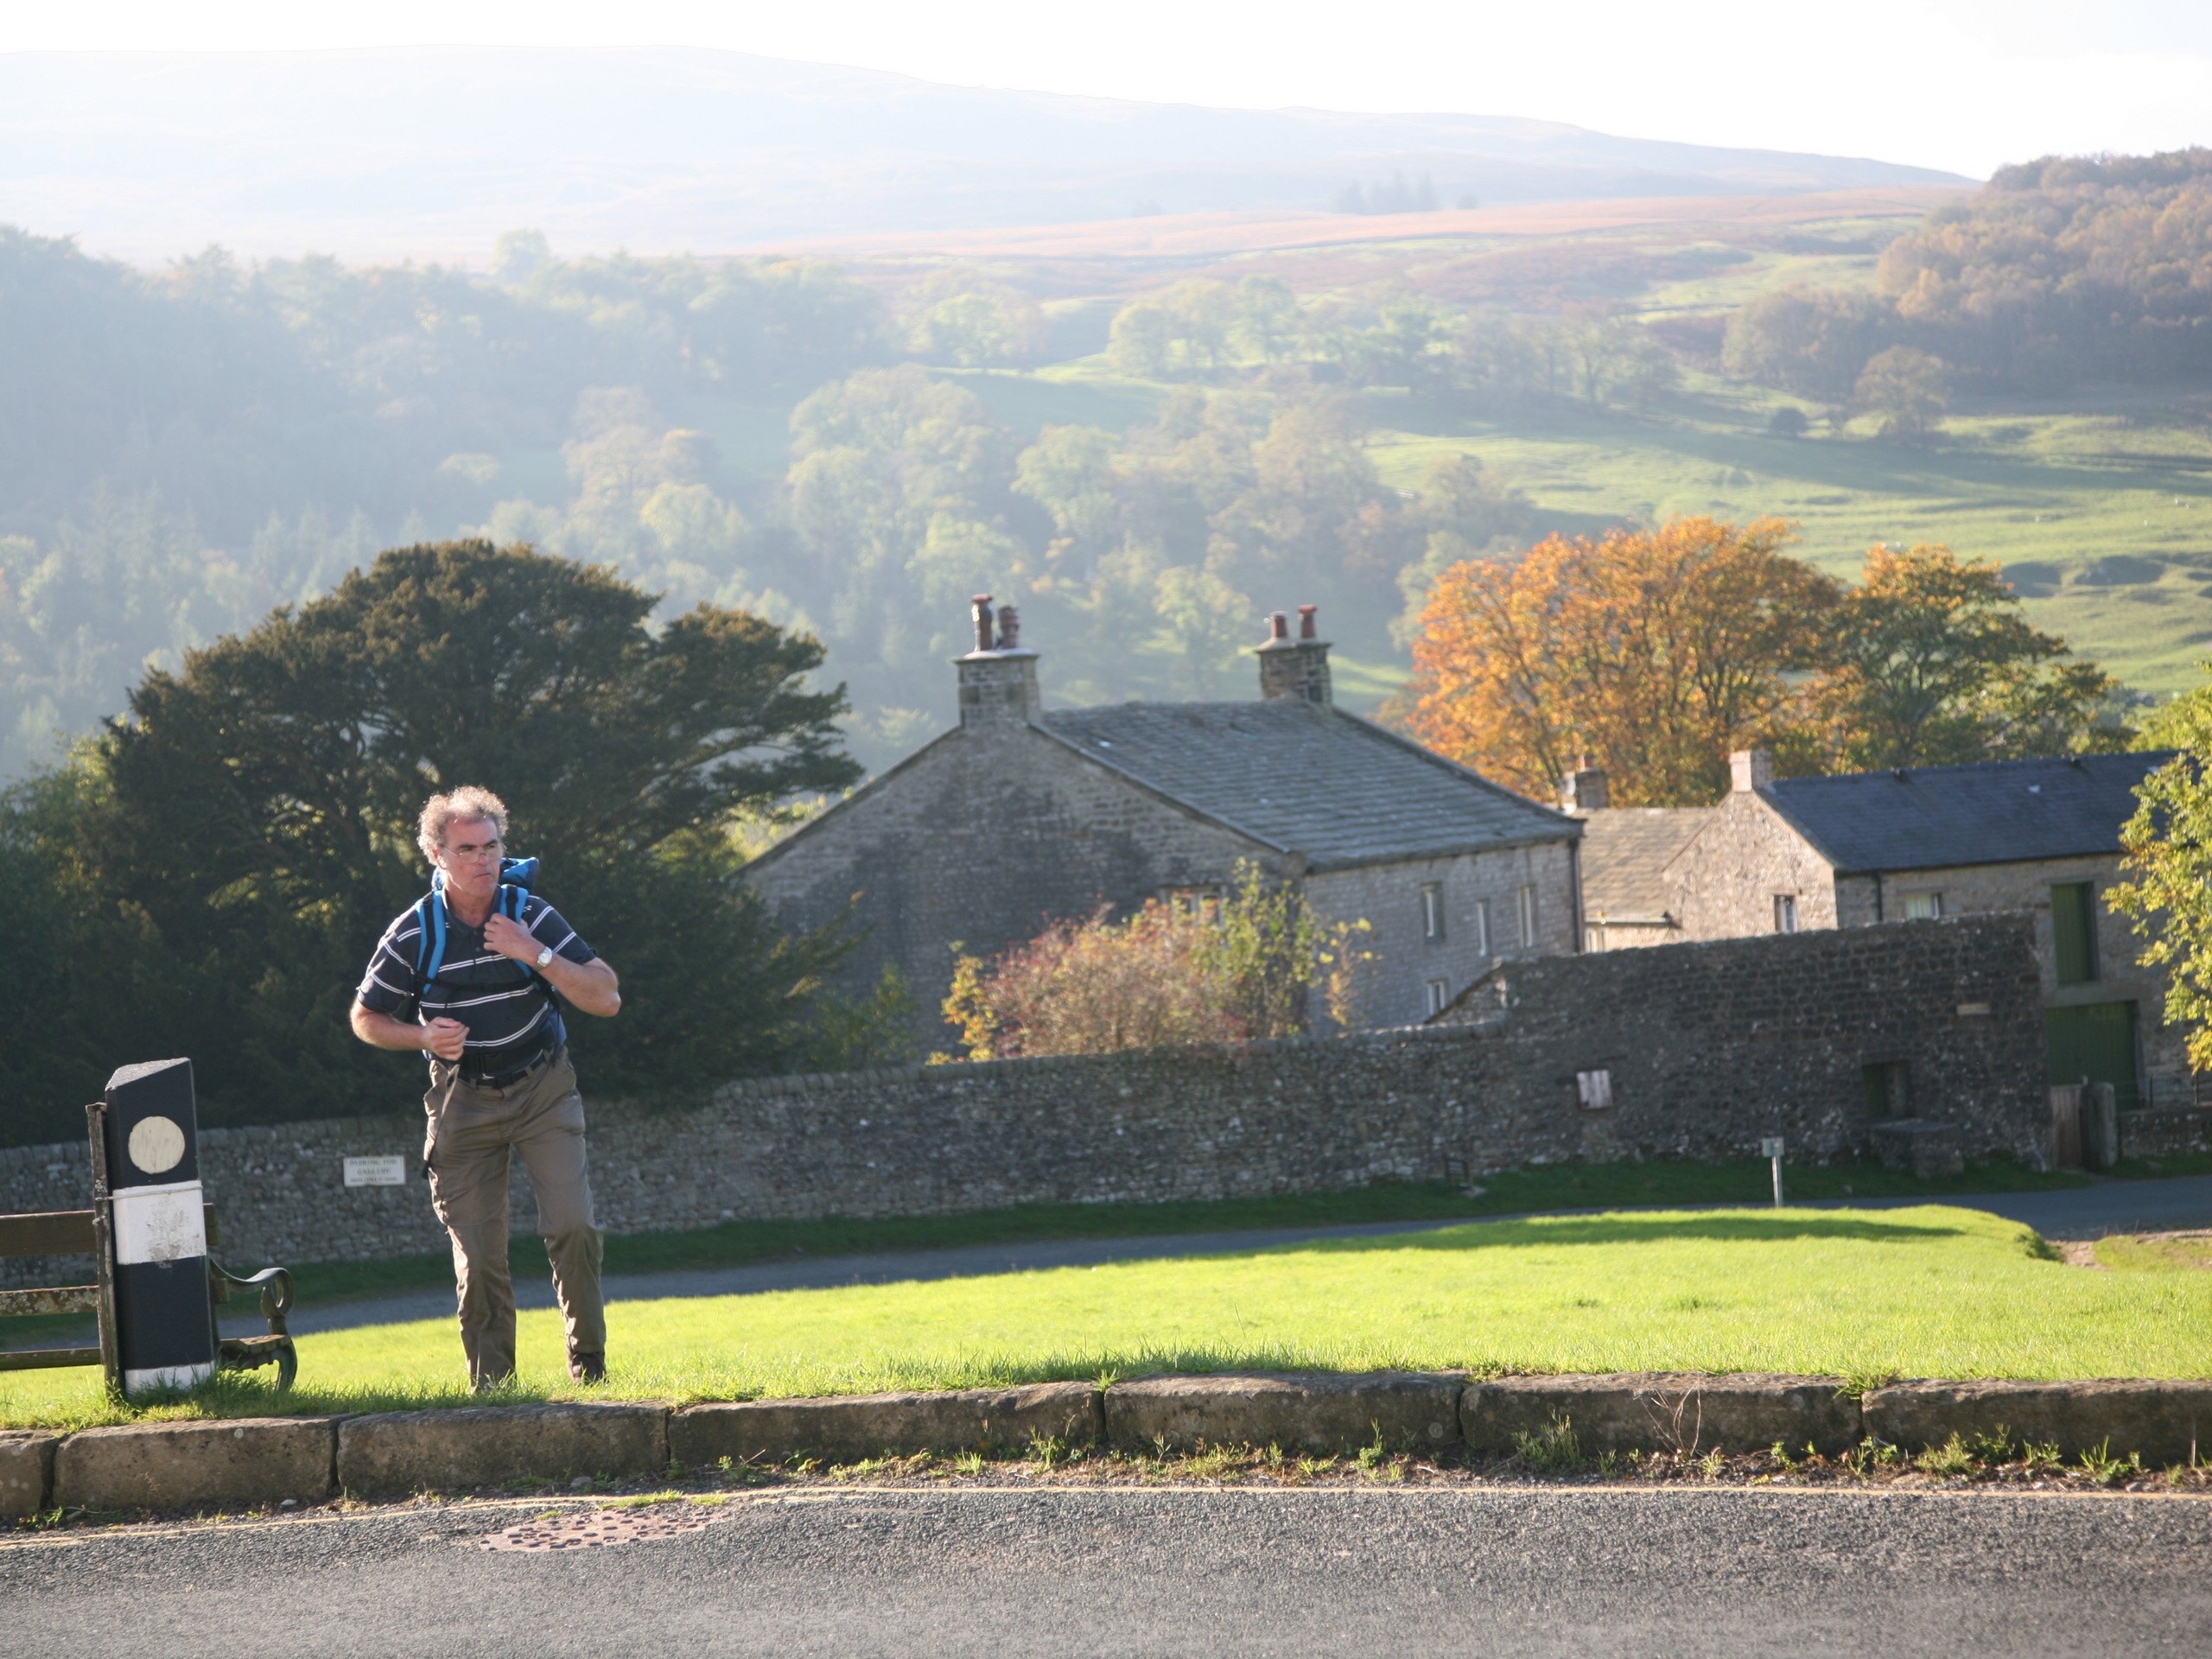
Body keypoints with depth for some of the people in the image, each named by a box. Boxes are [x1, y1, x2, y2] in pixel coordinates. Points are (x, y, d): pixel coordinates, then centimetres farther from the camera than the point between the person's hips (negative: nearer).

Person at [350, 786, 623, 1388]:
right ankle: (492, 1385, 10)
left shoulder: (531, 915, -7)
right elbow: (366, 1018, 5)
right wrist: (424, 1036, -14)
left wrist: (536, 955, -23)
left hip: (544, 1089, 0)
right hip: (463, 1101, 0)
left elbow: (606, 998, -11)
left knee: (573, 1227, -16)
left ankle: (589, 1365, 1)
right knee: (478, 1256, -3)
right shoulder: (413, 935, -8)